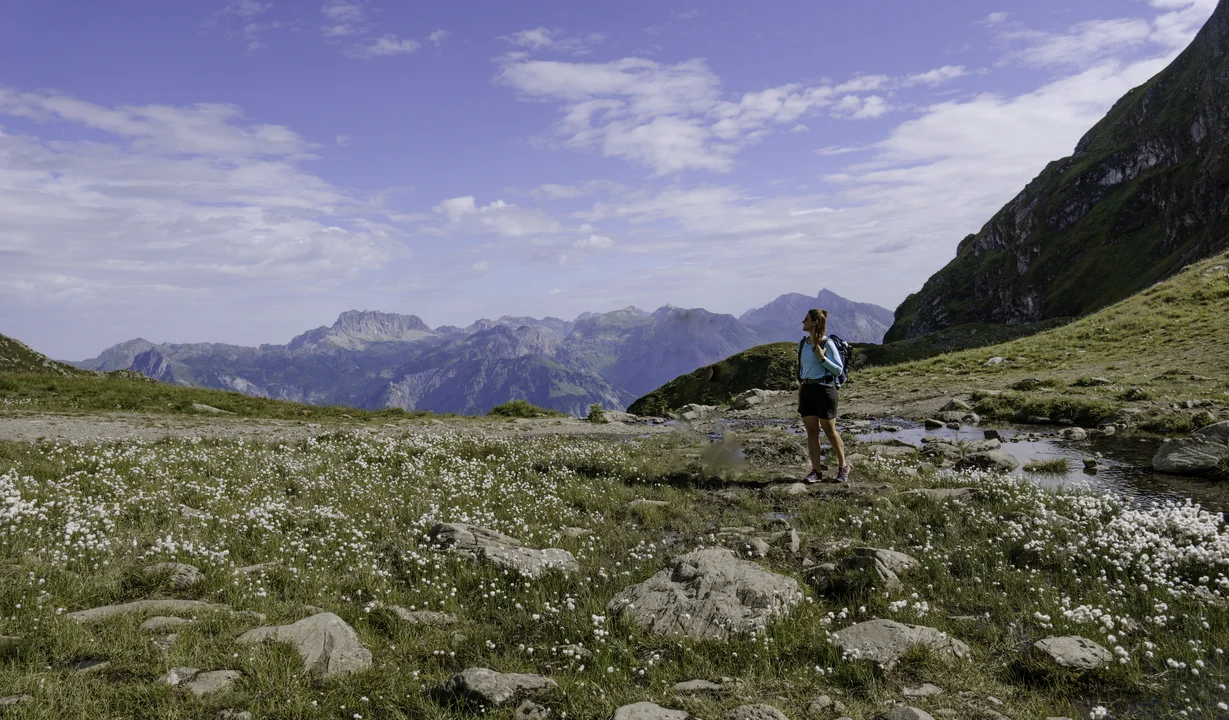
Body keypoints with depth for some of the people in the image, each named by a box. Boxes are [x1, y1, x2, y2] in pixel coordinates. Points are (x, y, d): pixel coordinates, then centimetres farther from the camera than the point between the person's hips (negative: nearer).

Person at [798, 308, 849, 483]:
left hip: (824, 388, -6)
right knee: (811, 431, 3)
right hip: (807, 390, 6)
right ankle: (816, 471, 7)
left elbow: (838, 370, -8)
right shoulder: (802, 344, 9)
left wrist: (822, 358, -20)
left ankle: (843, 467, 20)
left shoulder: (827, 344, -9)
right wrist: (799, 390, 15)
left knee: (829, 430, 2)